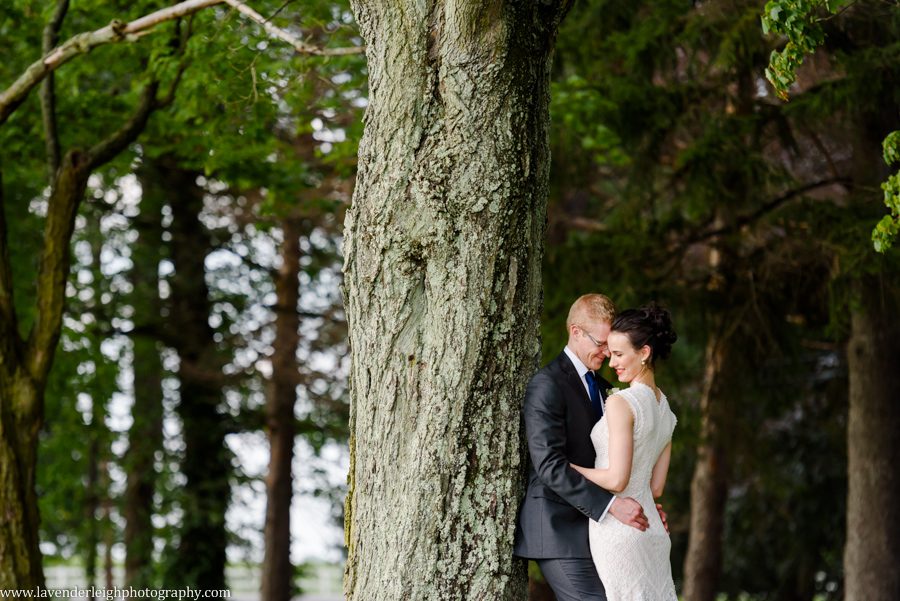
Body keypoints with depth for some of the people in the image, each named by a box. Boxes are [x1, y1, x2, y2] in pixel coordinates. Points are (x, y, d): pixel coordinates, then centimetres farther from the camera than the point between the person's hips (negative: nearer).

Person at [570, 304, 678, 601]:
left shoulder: (621, 403, -13)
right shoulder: (665, 410, 12)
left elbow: (617, 480, -17)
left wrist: (567, 466, -6)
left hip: (617, 530, -8)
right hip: (651, 529, 8)